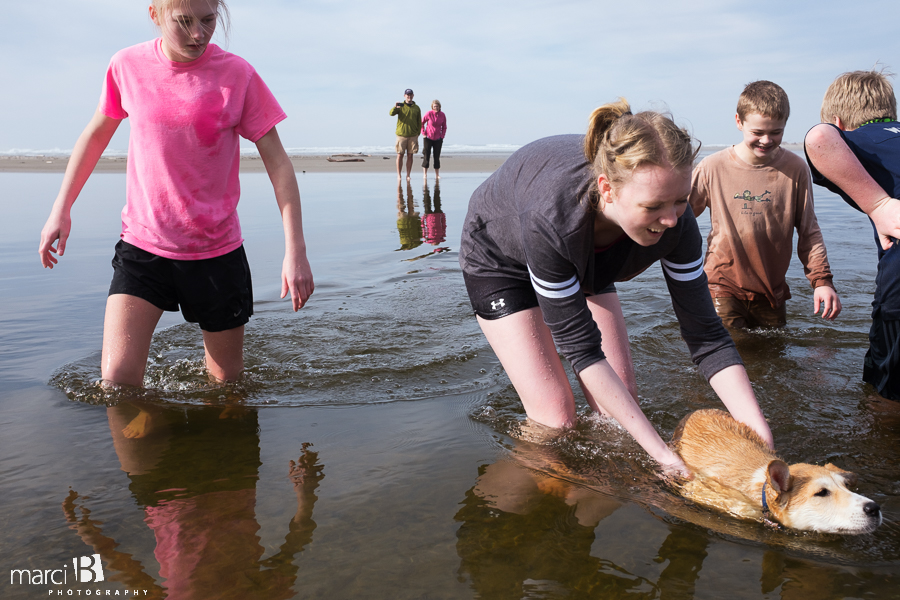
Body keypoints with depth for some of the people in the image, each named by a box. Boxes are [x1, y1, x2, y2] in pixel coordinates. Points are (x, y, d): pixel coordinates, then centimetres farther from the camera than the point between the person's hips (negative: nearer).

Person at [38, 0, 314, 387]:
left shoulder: (237, 74, -8)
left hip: (217, 250, -1)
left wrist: (295, 250, -14)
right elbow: (96, 134, 14)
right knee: (116, 379, -12)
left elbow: (276, 159, -7)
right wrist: (61, 209, 14)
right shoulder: (127, 66, -2)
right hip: (142, 244, 1)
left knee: (227, 380, 12)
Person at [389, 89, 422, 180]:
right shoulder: (400, 106, 3)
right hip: (401, 135, -2)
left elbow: (419, 122, 13)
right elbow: (391, 113, -14)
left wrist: (418, 134, 4)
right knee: (400, 155, -1)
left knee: (410, 155, 3)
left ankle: (408, 175, 8)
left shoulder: (416, 108, 10)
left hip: (413, 136, 2)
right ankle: (399, 175, 5)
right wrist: (395, 107, -35)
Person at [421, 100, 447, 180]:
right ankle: (425, 175, 4)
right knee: (426, 156, -3)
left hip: (438, 139, 2)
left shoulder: (443, 115, 0)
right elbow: (421, 123, 2)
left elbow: (444, 127, 11)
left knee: (437, 157, 4)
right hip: (428, 138, -2)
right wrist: (423, 133, -4)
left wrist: (442, 136, 1)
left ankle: (437, 175, 10)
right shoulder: (428, 114, -9)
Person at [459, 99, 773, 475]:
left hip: (584, 263, 4)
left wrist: (761, 439, -32)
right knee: (554, 416, -14)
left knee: (622, 397, -1)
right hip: (499, 257, -4)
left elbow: (706, 334, -23)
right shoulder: (549, 218, -45)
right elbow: (580, 346, -36)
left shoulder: (673, 221, -31)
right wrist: (661, 452, -35)